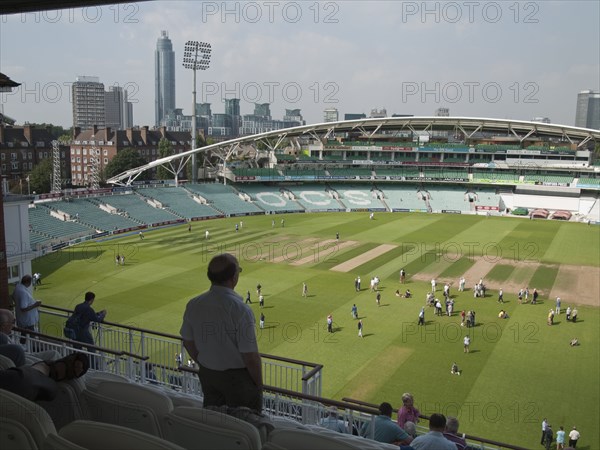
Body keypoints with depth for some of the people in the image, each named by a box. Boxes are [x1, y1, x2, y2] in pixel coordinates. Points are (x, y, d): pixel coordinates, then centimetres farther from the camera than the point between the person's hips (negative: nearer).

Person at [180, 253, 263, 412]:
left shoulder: (193, 305, -9)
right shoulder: (240, 310, -27)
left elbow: (188, 343, 4)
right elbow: (251, 356, -23)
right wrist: (259, 385, -6)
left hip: (207, 374, 6)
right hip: (238, 377, -5)